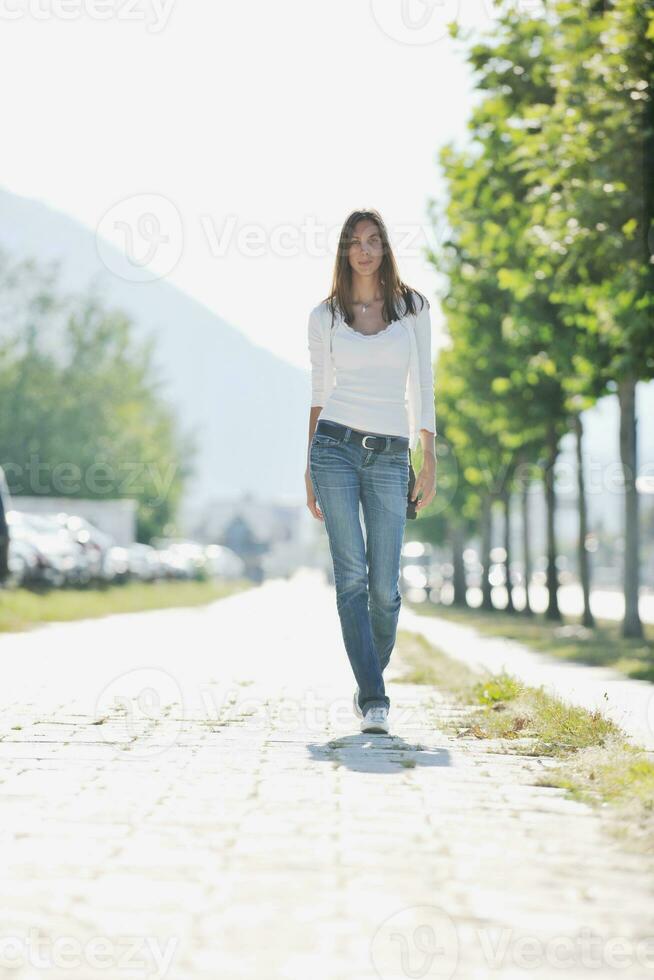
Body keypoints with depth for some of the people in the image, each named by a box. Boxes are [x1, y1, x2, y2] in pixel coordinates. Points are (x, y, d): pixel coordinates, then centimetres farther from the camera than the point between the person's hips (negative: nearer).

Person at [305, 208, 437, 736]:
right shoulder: (325, 315, 8)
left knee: (384, 588, -3)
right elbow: (319, 391, 12)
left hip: (390, 455, 0)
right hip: (336, 447, 0)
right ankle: (374, 698, -7)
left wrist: (430, 460, 1)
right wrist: (310, 470, 9)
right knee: (352, 577, -10)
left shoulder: (413, 307, 9)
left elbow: (422, 385, 7)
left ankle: (371, 683, 21)